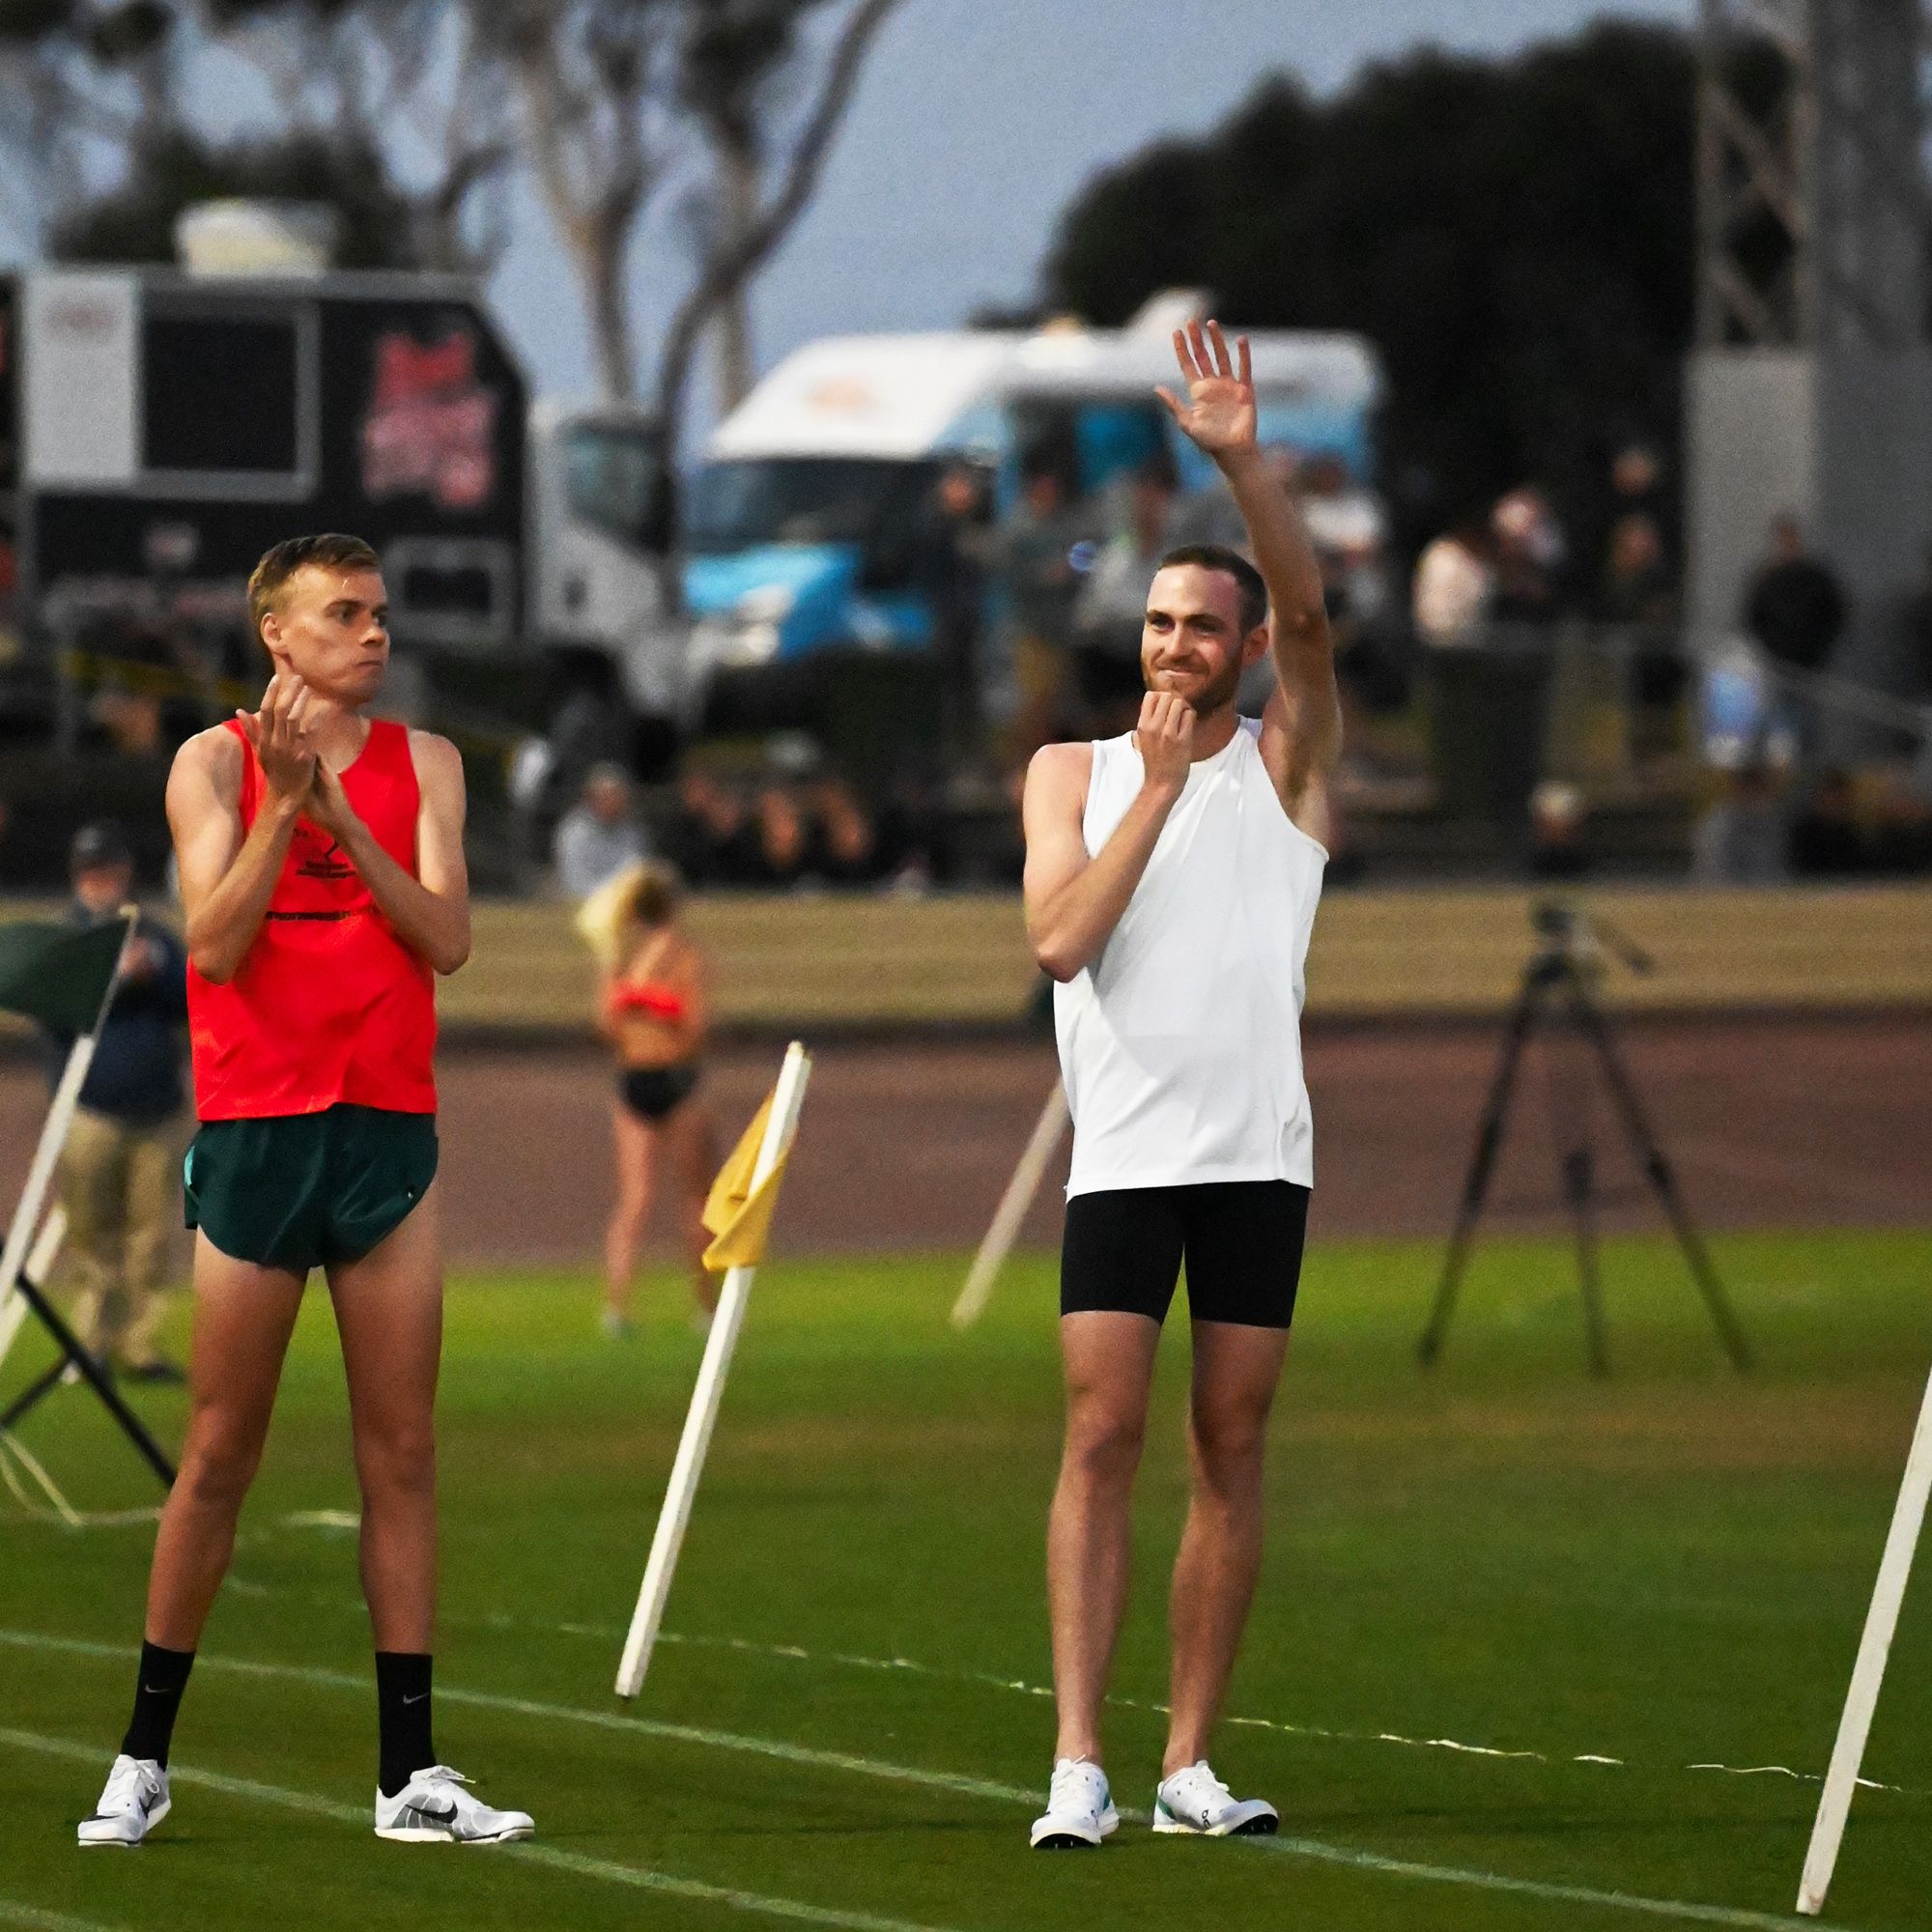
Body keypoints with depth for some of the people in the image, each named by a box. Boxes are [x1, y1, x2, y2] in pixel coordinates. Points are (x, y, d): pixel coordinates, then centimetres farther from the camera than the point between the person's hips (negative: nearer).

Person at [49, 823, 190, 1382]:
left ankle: (138, 1345, 3)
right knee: (92, 1237, -4)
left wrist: (154, 974, -8)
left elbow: (196, 1003, 9)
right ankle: (93, 1342, 1)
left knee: (148, 1237, 0)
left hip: (155, 1116, 3)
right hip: (91, 1112, -3)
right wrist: (118, 976, -17)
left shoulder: (155, 938, 15)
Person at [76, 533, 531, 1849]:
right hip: (255, 1133, -2)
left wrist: (339, 814, -12)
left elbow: (448, 939, -4)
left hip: (391, 1133, 2)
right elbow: (214, 943, -9)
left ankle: (411, 1774, 2)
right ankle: (146, 1759, 11)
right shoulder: (216, 761, 2)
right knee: (221, 1455, 1)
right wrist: (283, 806, -17)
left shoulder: (422, 764, 9)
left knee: (401, 1453, 0)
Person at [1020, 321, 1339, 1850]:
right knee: (1103, 1438, -9)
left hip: (1258, 1155, 0)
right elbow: (1060, 936, -7)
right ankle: (1080, 1766, -13)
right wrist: (1157, 785, -8)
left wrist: (1243, 461, -25)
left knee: (1233, 1451, 3)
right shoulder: (1073, 771, 8)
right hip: (1124, 1152, 0)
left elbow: (1308, 613, -12)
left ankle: (1189, 1763, 7)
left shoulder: (1286, 763, 6)